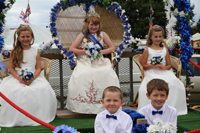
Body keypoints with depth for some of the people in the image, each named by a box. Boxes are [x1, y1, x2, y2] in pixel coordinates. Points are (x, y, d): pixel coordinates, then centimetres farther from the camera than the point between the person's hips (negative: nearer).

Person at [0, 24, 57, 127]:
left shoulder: (35, 52, 8)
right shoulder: (14, 52, 7)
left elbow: (38, 68, 6)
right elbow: (11, 68, 4)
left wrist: (32, 78, -13)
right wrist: (19, 78, -13)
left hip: (34, 78, 0)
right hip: (17, 78, 0)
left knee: (44, 90, -28)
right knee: (11, 91, -30)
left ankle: (38, 117, -11)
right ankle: (15, 119, -13)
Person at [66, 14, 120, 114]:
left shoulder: (102, 34, 12)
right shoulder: (83, 35, 9)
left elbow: (112, 47, 12)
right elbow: (71, 48, 6)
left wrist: (102, 52, -5)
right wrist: (84, 52, -8)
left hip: (100, 61, 1)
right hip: (85, 62, -1)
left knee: (107, 73, -31)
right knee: (81, 75, -33)